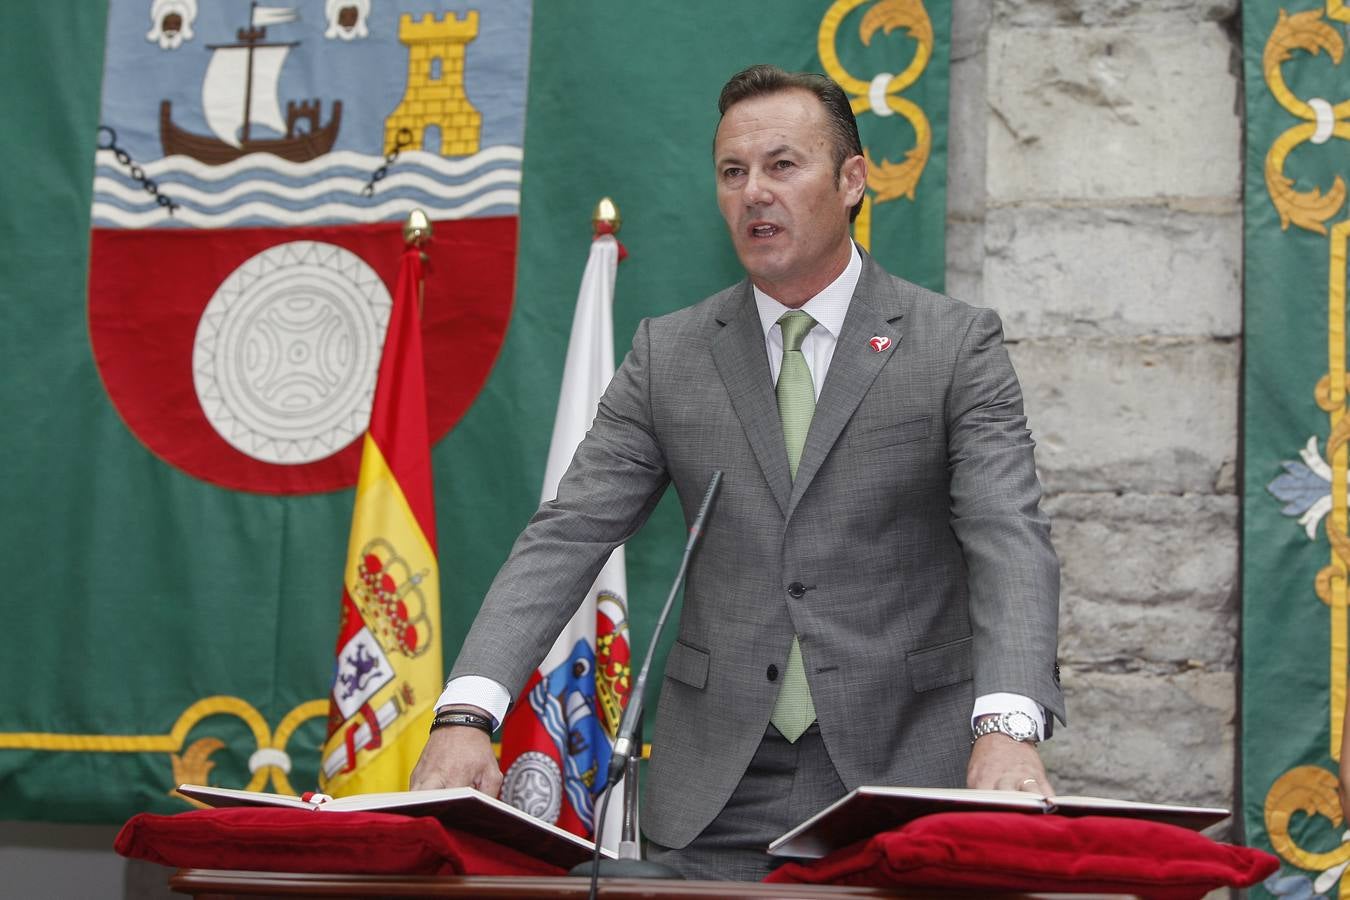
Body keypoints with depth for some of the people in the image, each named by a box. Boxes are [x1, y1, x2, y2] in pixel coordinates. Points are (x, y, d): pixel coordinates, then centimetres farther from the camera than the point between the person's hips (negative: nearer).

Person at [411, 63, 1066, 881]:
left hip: (898, 781, -2)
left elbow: (1010, 543, -12)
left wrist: (1007, 727, -31)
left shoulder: (957, 345, -1)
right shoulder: (669, 355, 7)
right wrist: (468, 712, -17)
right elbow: (567, 537, -1)